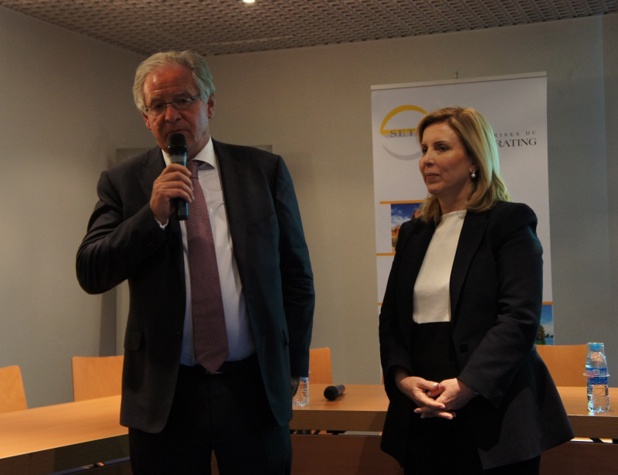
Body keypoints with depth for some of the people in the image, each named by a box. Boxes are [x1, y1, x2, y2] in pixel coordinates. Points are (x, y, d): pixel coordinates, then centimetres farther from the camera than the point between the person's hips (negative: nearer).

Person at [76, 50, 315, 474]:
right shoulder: (123, 182, 3)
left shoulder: (265, 170, 4)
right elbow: (90, 274, -4)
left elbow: (297, 275, 7)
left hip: (255, 388, 1)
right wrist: (154, 214, -16)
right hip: (164, 393, 0)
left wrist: (294, 367, 7)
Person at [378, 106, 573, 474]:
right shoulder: (413, 233, 15)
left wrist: (465, 386, -20)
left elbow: (520, 317, -13)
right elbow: (392, 317, 12)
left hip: (492, 415, -5)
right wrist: (402, 378, -7)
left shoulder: (510, 221, -3)